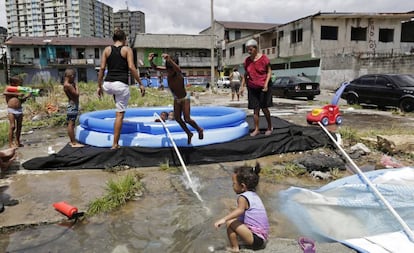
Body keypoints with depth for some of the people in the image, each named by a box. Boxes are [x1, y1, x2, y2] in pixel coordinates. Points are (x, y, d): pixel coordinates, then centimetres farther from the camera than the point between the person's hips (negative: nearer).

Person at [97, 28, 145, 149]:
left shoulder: (107, 49, 9)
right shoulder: (127, 49, 1)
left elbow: (102, 68, 5)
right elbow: (131, 67, -9)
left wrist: (99, 86, 11)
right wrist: (140, 84, -5)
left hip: (108, 85, 4)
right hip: (121, 85, -4)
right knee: (120, 114, 2)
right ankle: (115, 144, 4)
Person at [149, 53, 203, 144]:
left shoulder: (179, 75, -34)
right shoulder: (168, 71, -16)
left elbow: (178, 69, -59)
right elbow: (155, 67, -21)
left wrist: (170, 60, -79)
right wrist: (151, 61, -44)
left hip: (184, 98, -7)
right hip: (176, 99, 7)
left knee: (187, 119, -7)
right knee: (177, 118, 7)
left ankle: (199, 130, 22)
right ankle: (189, 134, 27)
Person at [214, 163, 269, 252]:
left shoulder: (243, 197, -14)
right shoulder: (254, 195, 13)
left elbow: (240, 210, -35)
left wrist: (224, 219, -45)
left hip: (256, 238, -10)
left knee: (230, 222, -17)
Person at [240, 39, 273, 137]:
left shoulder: (263, 58, -8)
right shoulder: (247, 60, 4)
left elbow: (269, 71, -4)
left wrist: (266, 83, -14)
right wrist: (242, 85, 7)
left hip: (262, 88, -3)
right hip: (252, 88, 3)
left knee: (264, 108, 1)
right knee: (255, 109, 4)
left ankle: (270, 127, 20)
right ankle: (256, 129, 13)